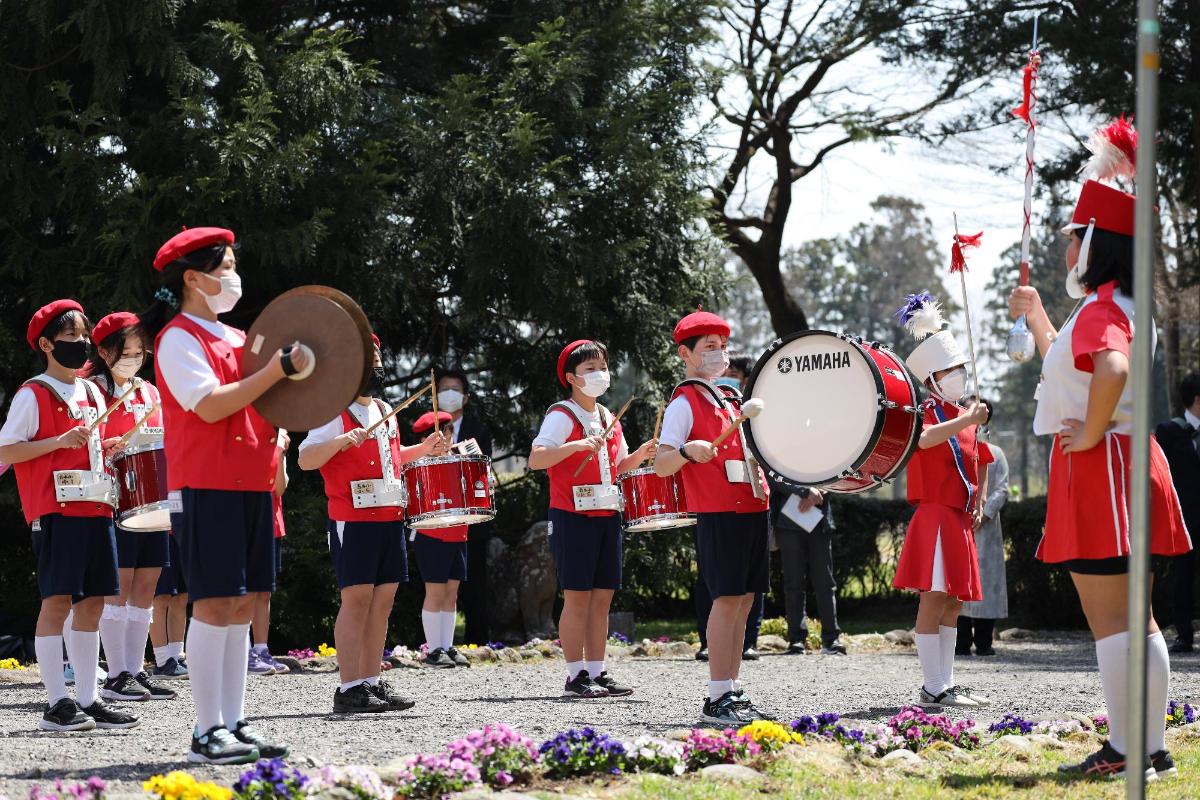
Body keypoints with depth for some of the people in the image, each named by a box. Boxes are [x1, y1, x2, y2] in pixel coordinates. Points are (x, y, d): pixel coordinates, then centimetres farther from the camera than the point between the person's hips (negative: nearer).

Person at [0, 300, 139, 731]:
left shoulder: (93, 393, 17)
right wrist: (58, 442, -18)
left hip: (96, 507, 7)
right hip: (55, 511, -7)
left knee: (92, 602, 7)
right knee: (56, 601, -8)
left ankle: (88, 699, 11)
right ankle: (57, 704, -7)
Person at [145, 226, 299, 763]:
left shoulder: (236, 339, 19)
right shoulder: (179, 338, -7)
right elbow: (210, 405, -18)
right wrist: (276, 371, -19)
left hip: (250, 485, 8)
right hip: (207, 487, -8)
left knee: (241, 606, 7)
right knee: (215, 604, -9)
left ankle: (233, 723, 11)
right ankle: (208, 733, -8)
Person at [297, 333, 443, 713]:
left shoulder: (386, 411, 18)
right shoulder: (335, 412, -6)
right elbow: (305, 460, -13)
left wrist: (423, 449, 19)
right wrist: (342, 440, -26)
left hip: (390, 517, 8)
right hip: (353, 520, -8)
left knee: (383, 599, 7)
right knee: (357, 598, -10)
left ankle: (372, 682, 12)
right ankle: (349, 689, -9)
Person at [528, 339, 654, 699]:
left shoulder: (609, 419, 15)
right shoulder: (562, 417, -8)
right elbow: (535, 459, -20)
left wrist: (639, 455, 3)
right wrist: (576, 445, -30)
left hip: (606, 515, 7)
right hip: (573, 517, -7)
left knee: (602, 596, 7)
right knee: (577, 597, -6)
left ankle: (597, 672, 12)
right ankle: (575, 676, -3)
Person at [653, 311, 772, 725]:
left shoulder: (732, 398, 20)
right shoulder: (685, 402, -4)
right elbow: (661, 465, -14)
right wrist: (686, 451, -33)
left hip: (753, 509, 8)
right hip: (718, 515, -8)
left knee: (744, 599, 7)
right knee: (727, 599, -11)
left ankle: (734, 692, 11)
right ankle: (719, 698, -10)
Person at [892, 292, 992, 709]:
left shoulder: (964, 413, 18)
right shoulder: (928, 409, -9)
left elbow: (979, 459, 31)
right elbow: (924, 439, -33)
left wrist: (977, 503, 19)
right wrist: (967, 420, -35)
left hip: (960, 517, 9)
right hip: (935, 515, -9)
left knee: (954, 600, 10)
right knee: (934, 596, -9)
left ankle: (946, 682, 16)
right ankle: (933, 687, -10)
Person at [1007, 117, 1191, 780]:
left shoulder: (1099, 309, -15)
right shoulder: (1121, 308, 17)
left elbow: (1112, 369, -37)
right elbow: (1068, 367, 35)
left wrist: (1088, 433, -25)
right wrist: (1034, 316, 37)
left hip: (1099, 465, -10)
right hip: (1125, 461, 10)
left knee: (1108, 618, -7)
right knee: (1135, 616, 11)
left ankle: (1126, 749, -7)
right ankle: (1153, 746, 13)